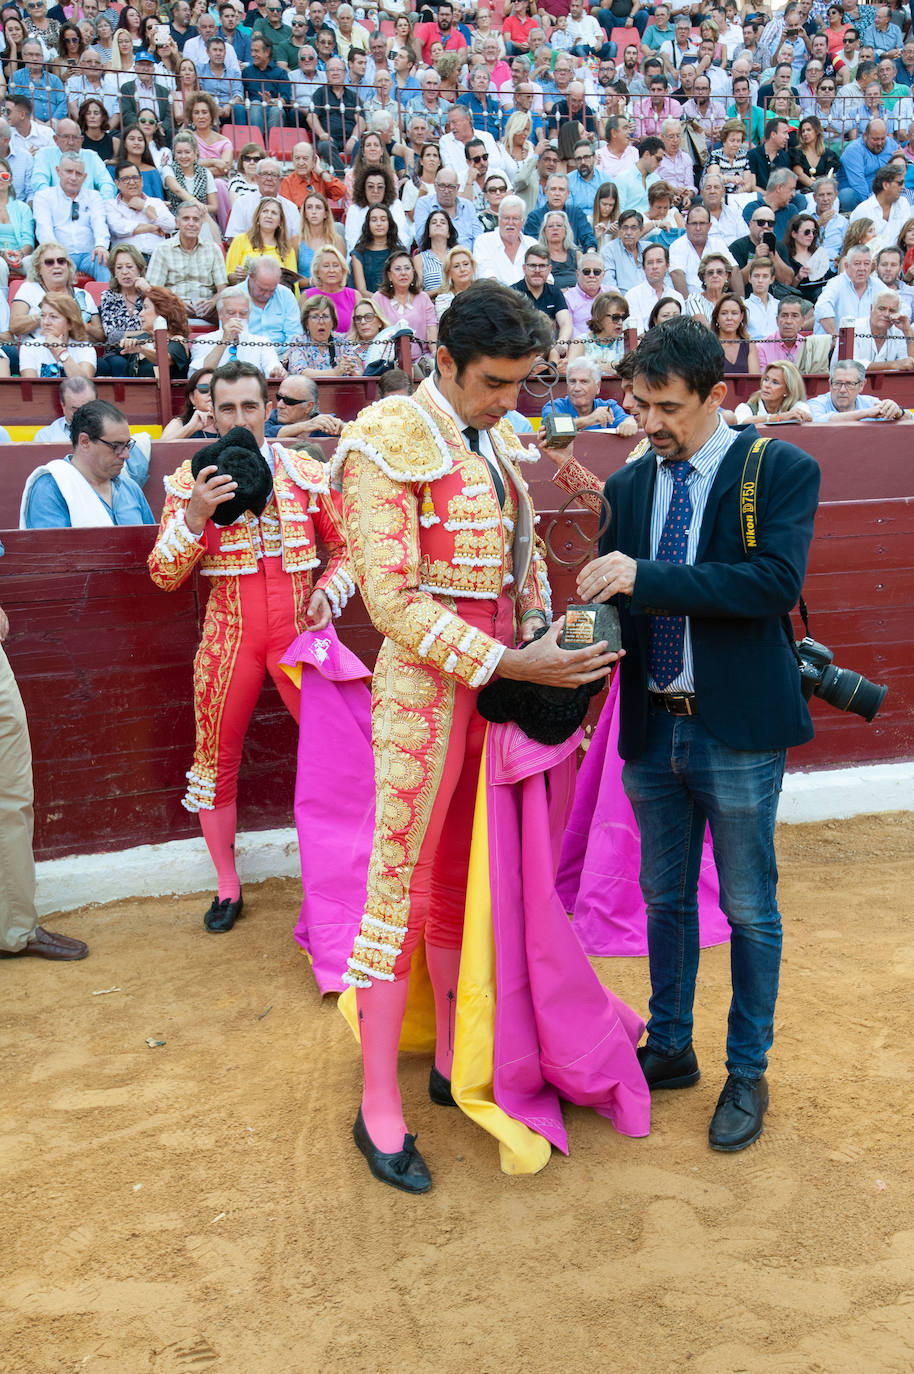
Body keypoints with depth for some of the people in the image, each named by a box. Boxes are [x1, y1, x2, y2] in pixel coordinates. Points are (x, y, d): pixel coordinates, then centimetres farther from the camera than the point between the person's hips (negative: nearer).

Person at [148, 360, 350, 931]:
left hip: (300, 631, 0)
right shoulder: (191, 481, 2)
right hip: (230, 633, 0)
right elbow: (164, 574, -4)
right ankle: (228, 886, 22)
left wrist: (329, 591, -4)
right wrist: (196, 514, -18)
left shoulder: (307, 473, 4)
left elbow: (344, 546, 15)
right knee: (217, 759, 5)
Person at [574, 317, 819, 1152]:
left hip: (737, 730, -4)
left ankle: (748, 1073, 29)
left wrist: (646, 578, -26)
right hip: (653, 727, 5)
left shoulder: (782, 471, -8)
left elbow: (777, 581, -23)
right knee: (665, 898, 18)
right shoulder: (628, 485, 7)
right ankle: (670, 1048, 37)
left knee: (749, 908, 10)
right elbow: (614, 599, 8)